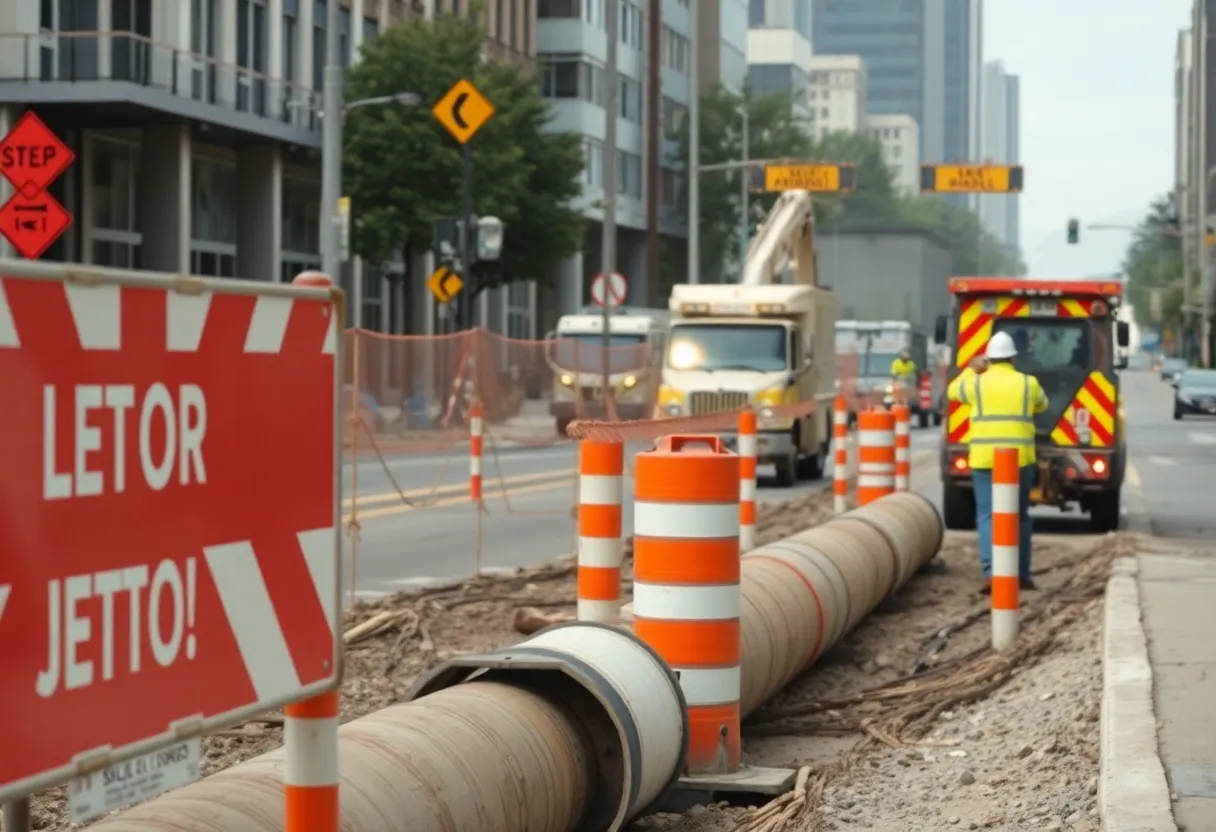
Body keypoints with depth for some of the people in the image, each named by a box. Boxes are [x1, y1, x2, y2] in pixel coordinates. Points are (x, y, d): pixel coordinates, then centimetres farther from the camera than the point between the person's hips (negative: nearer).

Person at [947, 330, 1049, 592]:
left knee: (987, 515, 1)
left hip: (984, 459, -1)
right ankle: (1021, 574, 17)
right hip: (1020, 459, 1)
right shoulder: (1028, 383, 1)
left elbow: (953, 391, 21)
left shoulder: (977, 383, -1)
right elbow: (1042, 405, 22)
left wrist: (971, 370, 35)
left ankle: (991, 572, -12)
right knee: (1019, 516, 13)